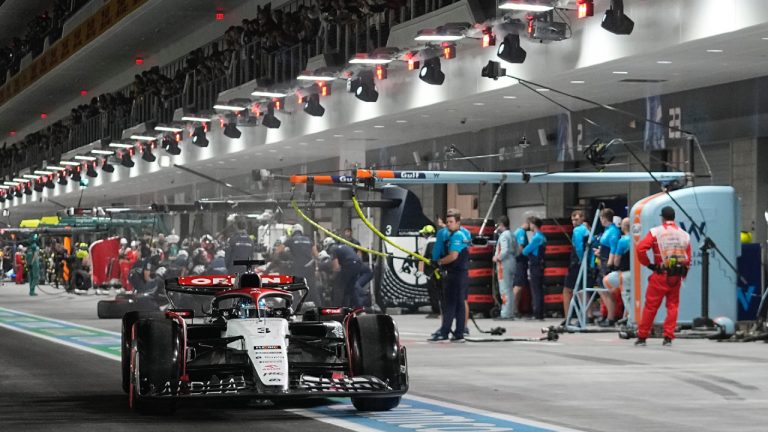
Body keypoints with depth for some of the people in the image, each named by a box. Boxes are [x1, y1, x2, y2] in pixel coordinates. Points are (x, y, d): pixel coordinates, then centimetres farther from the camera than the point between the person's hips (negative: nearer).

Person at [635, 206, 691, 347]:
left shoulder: (656, 232, -4)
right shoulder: (684, 235, 8)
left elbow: (640, 249, -15)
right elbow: (688, 259, 7)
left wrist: (648, 264, -4)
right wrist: (683, 274, 16)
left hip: (660, 276, -3)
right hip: (676, 277, 3)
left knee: (651, 306, 2)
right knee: (672, 306, 11)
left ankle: (642, 337, 8)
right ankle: (668, 337, 6)